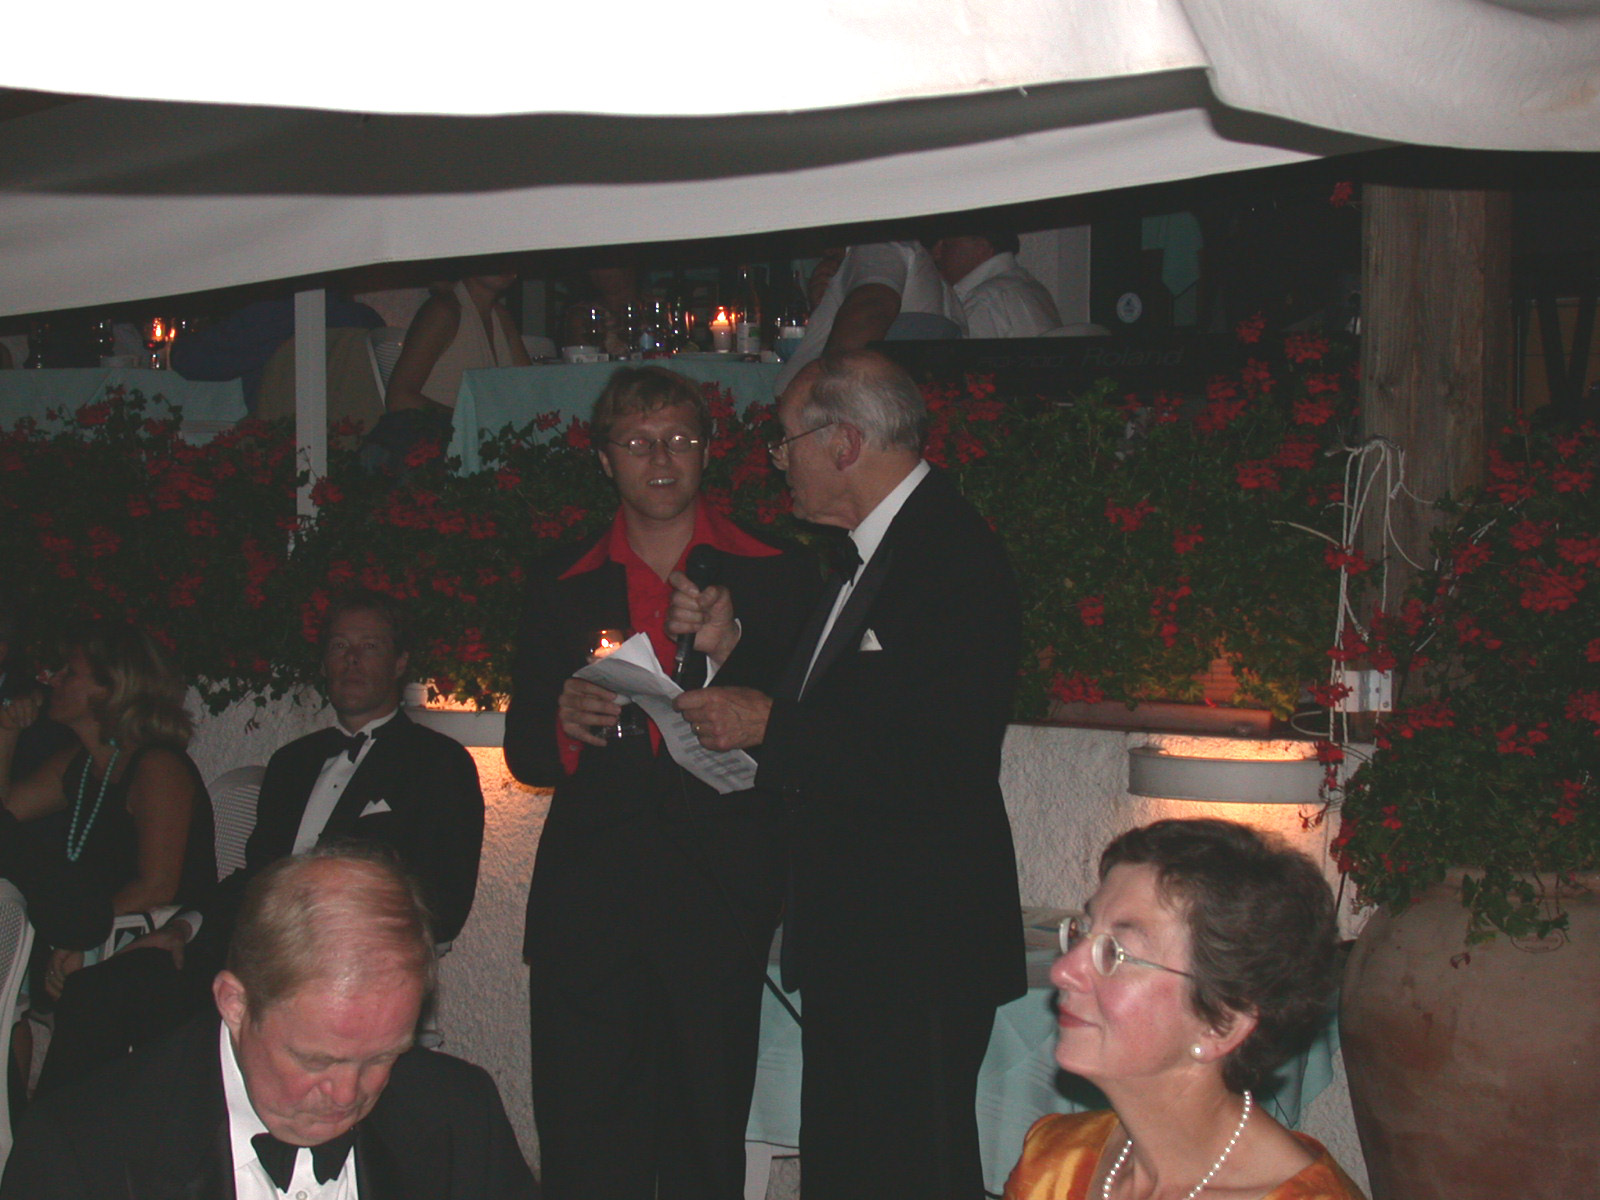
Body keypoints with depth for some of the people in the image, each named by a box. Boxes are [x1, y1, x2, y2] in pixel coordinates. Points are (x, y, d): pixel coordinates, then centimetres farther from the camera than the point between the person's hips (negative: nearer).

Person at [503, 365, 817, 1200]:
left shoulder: (774, 578, 9)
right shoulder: (561, 586, 16)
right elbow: (523, 752, 15)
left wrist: (727, 652, -12)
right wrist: (563, 722, -8)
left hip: (718, 904, -1)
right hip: (587, 905, 1)